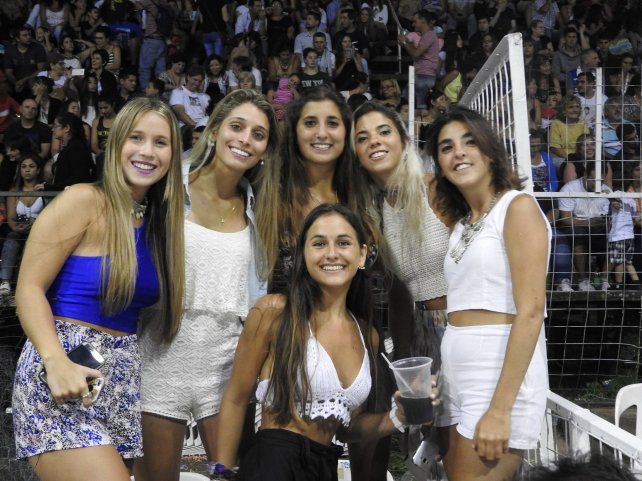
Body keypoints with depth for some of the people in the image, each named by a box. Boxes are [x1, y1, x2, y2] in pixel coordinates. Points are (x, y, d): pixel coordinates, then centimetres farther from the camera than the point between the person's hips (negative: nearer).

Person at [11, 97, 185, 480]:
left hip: (122, 376, 7)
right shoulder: (84, 201, -8)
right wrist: (56, 362, -25)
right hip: (63, 372, -7)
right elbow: (29, 289, -12)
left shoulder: (159, 220, 12)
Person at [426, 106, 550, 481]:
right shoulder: (462, 225, 15)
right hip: (455, 374, 7)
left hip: (503, 372, -7)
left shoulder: (518, 207, -7)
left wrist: (500, 408, -21)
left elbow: (530, 312, -15)